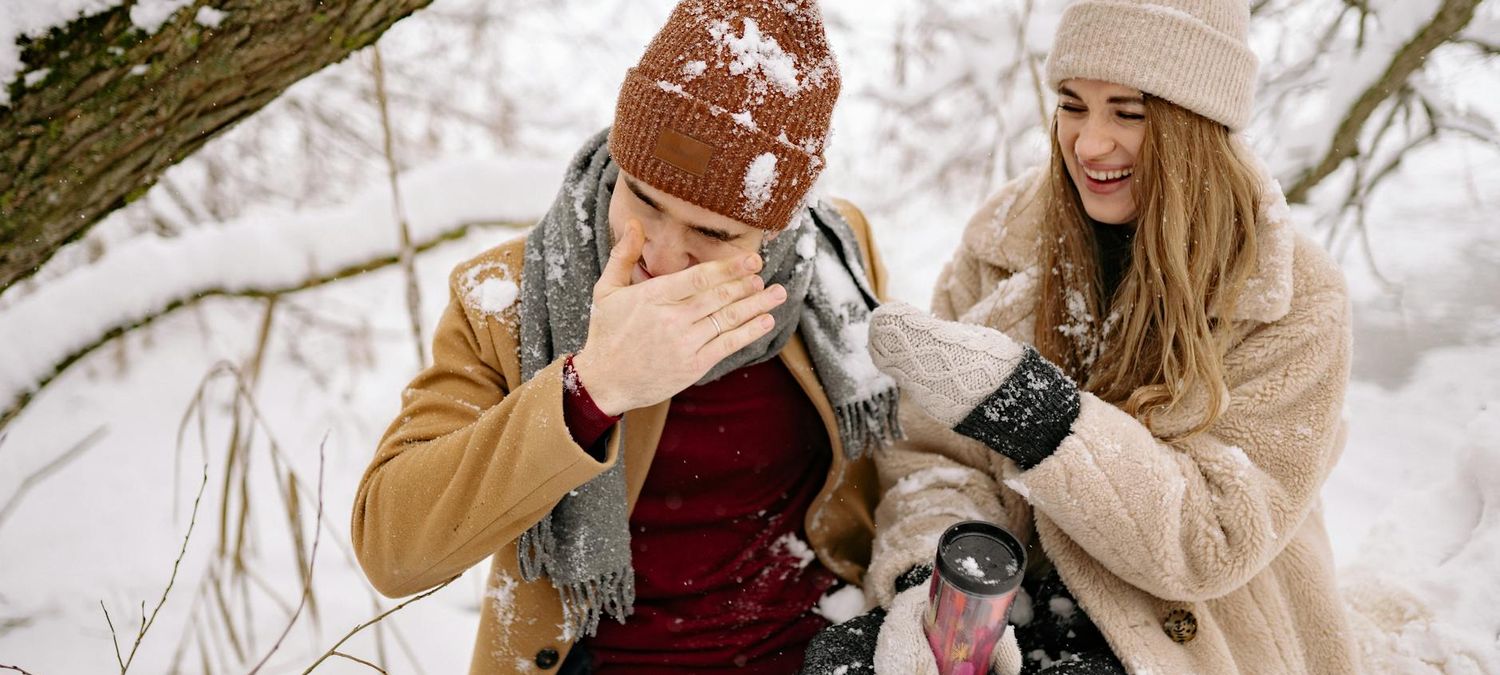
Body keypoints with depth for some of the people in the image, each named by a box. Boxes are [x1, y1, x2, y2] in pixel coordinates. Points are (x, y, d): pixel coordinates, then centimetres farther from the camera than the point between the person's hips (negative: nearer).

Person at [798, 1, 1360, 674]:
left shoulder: (1294, 300, -12)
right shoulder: (1008, 237, -2)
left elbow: (1218, 538, -19)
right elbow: (934, 450, -3)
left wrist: (1021, 402, -31)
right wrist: (930, 579, -25)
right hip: (1018, 599, 3)